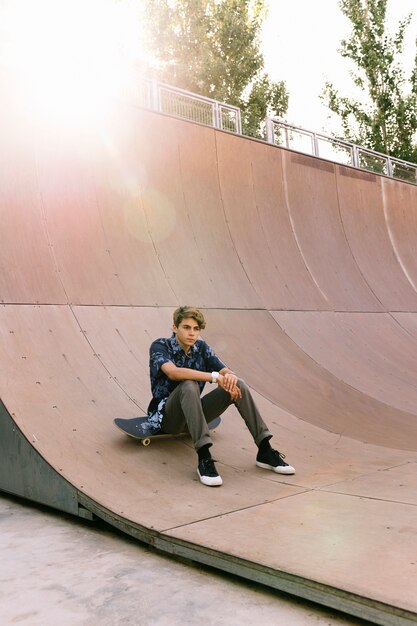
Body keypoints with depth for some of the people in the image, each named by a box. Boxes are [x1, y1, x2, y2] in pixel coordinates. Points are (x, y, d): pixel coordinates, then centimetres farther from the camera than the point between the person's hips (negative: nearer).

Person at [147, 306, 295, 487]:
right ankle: (204, 458, -43)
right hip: (166, 417, -5)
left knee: (239, 386, -13)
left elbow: (226, 371, -2)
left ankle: (265, 452, -15)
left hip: (193, 415, 5)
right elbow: (173, 372, -33)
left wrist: (230, 376, -28)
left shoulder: (201, 347, 4)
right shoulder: (159, 346, -12)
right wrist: (215, 377, -36)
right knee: (189, 385, -36)